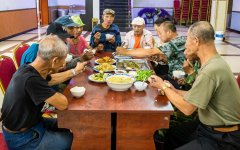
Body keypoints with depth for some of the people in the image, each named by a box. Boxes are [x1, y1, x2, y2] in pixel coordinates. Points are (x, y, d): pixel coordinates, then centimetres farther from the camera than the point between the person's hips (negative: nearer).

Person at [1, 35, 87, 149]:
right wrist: (54, 96, -7)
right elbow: (63, 104, -28)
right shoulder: (31, 79, -35)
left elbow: (53, 79, 16)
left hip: (29, 122, 8)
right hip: (22, 138, -8)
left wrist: (75, 71, 20)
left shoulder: (30, 69, -6)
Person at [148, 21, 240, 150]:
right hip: (211, 126, 9)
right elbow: (197, 96, 7)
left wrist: (163, 86, -12)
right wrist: (174, 91, 0)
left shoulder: (211, 70, -29)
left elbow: (187, 108, -24)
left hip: (222, 139, -9)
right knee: (171, 133, 18)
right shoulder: (214, 62, 3)